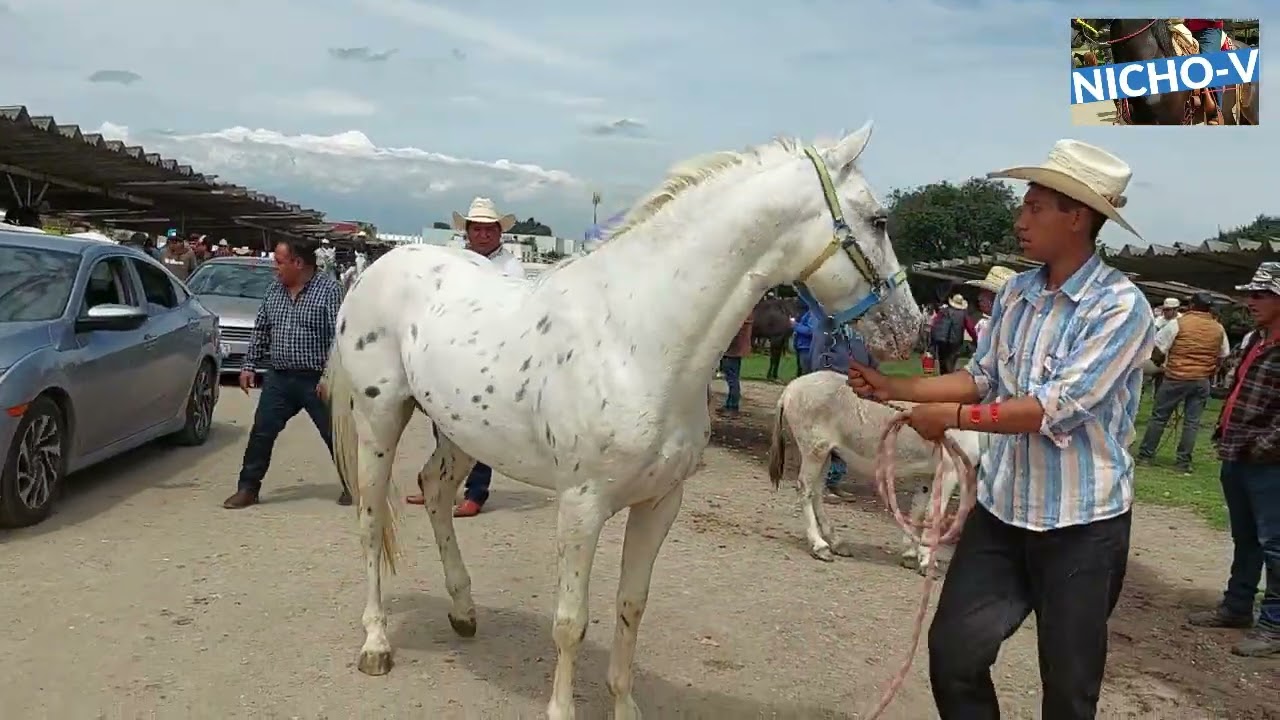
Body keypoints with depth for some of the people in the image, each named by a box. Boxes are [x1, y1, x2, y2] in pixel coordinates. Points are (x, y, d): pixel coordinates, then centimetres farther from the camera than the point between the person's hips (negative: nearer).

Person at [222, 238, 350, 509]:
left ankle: (351, 486, 20)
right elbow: (260, 331, 17)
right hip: (279, 379, 5)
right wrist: (250, 365, 12)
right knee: (261, 433, 4)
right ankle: (247, 488, 15)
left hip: (316, 381, -5)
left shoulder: (328, 289, -10)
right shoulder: (274, 290, 9)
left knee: (335, 435, 4)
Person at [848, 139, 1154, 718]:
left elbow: (1057, 409, -23)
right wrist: (893, 387, 2)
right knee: (953, 652, 7)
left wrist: (953, 417, -18)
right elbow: (982, 379, 11)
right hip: (1001, 509, 5)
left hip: (1082, 524, -5)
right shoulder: (1014, 294, 2)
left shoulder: (1120, 307, -16)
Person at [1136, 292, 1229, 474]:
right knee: (1192, 422, 6)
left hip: (1176, 377, -3)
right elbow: (1223, 356, 15)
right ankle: (1183, 462, 7)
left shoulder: (1178, 323, -8)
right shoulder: (1219, 329, 7)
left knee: (1159, 417, 5)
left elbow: (1157, 349, -7)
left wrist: (1160, 361, 11)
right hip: (1203, 380, 4)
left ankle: (1145, 455, 9)